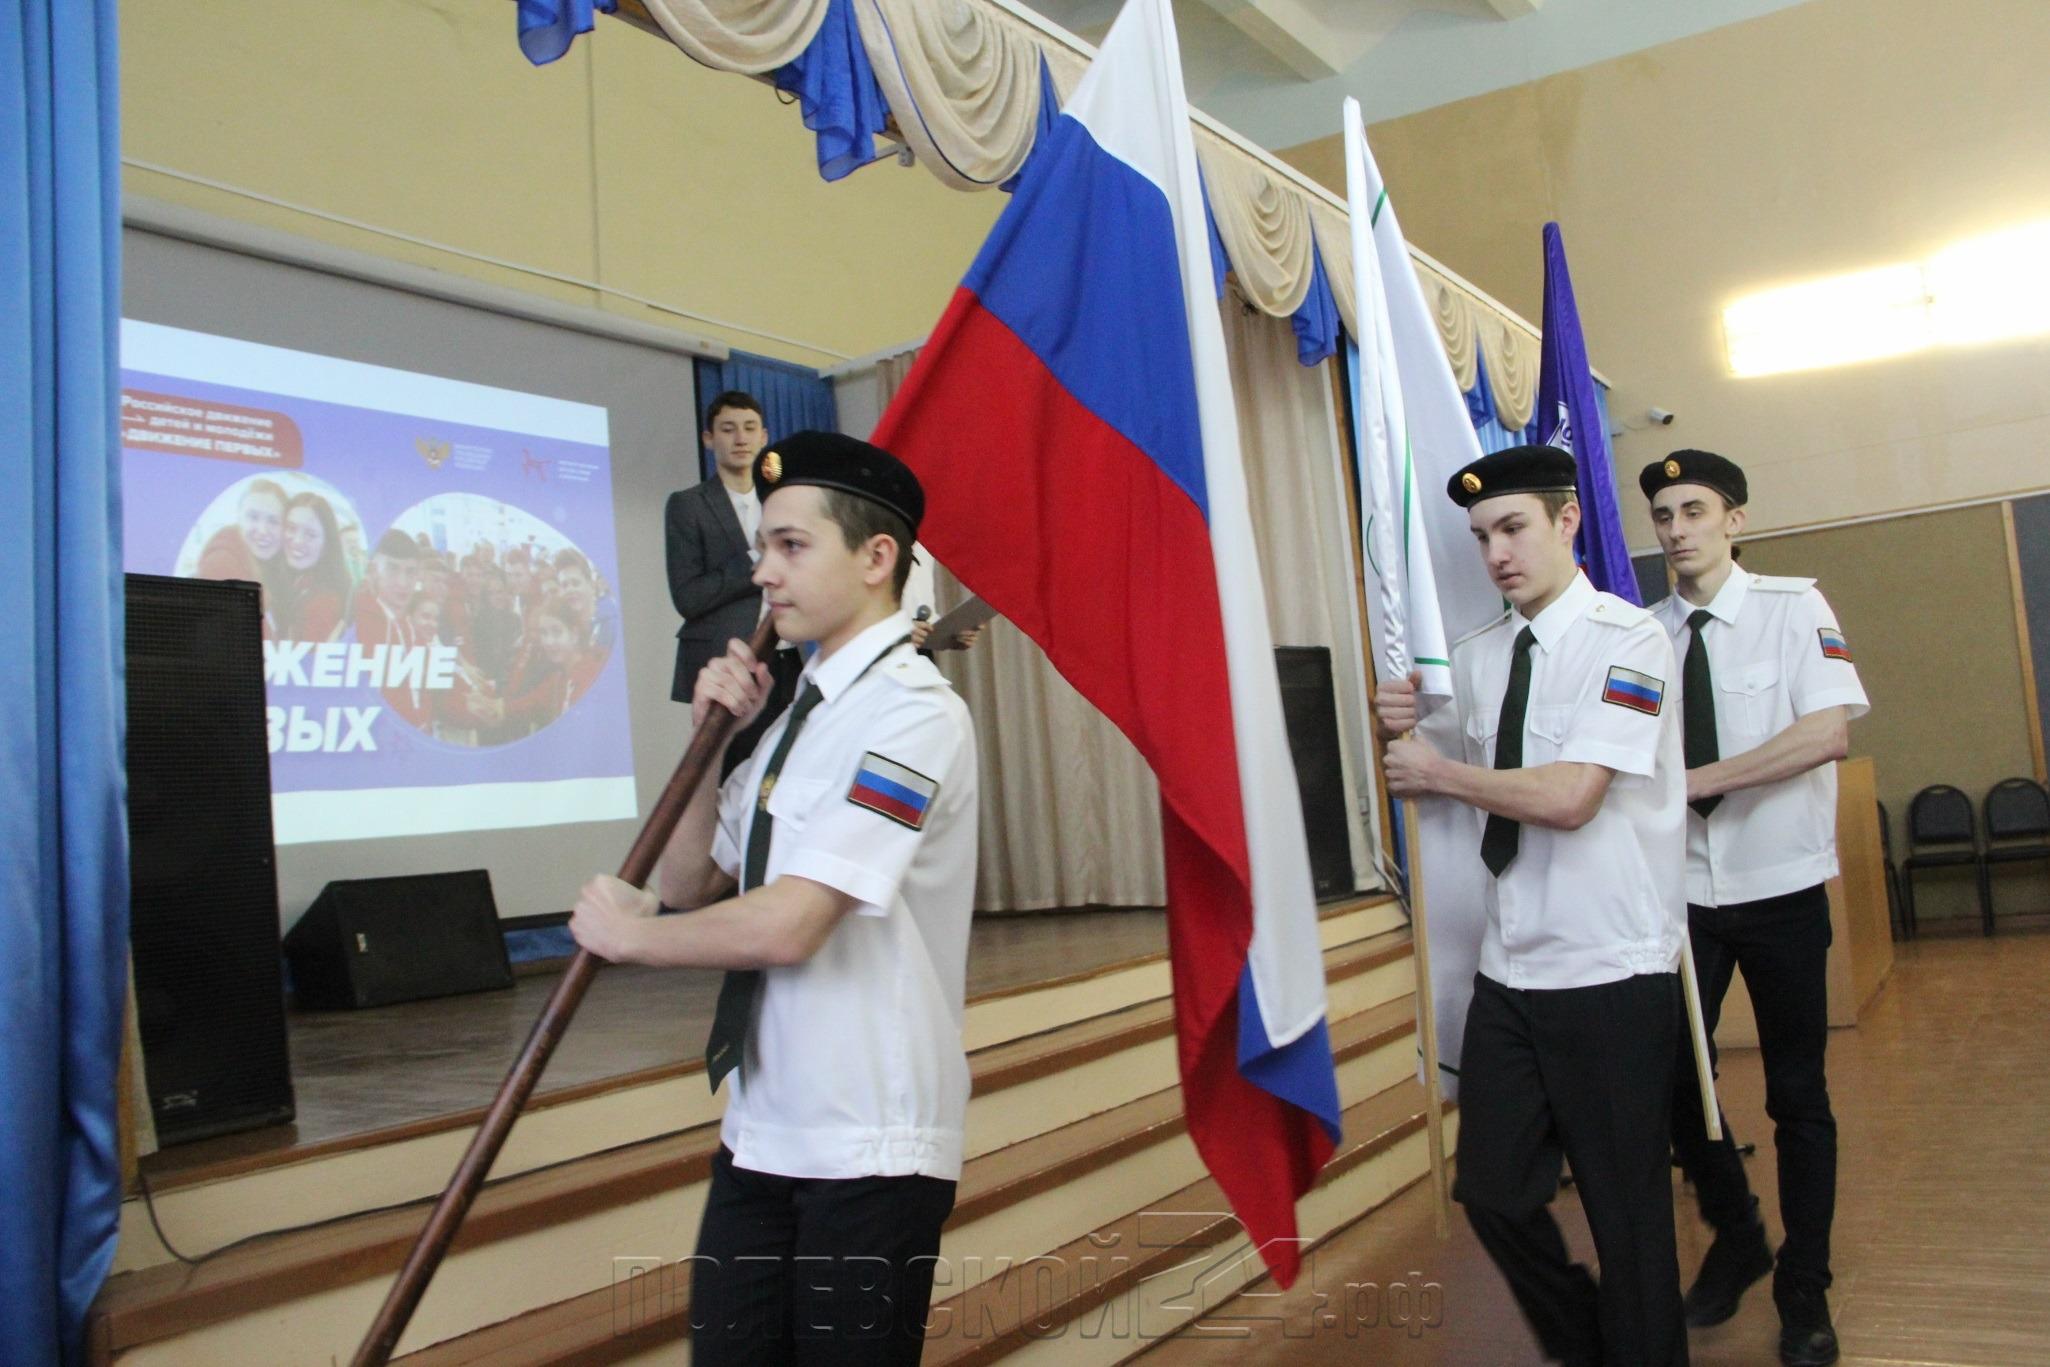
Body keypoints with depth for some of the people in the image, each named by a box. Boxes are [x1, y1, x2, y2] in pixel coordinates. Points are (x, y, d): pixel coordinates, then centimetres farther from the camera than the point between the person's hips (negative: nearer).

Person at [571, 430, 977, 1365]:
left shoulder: (909, 710, -17)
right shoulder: (799, 708, 9)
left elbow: (786, 927, -24)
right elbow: (690, 883, 13)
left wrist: (626, 934, -8)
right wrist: (712, 737, 0)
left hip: (867, 1148, -8)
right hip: (761, 1129, 8)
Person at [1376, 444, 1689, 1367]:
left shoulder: (1626, 639, -11)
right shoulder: (1478, 656, 8)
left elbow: (1569, 798, -23)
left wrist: (1435, 771, -11)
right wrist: (1407, 732, -1)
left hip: (1610, 977, -6)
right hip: (1509, 970, 6)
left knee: (1626, 1210, 8)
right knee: (1493, 1191, 13)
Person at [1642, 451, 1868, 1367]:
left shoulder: (1793, 607, -6)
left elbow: (1827, 732, -19)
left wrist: (1699, 778, -21)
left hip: (1780, 885, -2)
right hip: (1682, 887, 2)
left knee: (1796, 1092, 8)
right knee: (1672, 1076, 4)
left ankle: (1804, 1289, 27)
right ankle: (1735, 1240, 32)